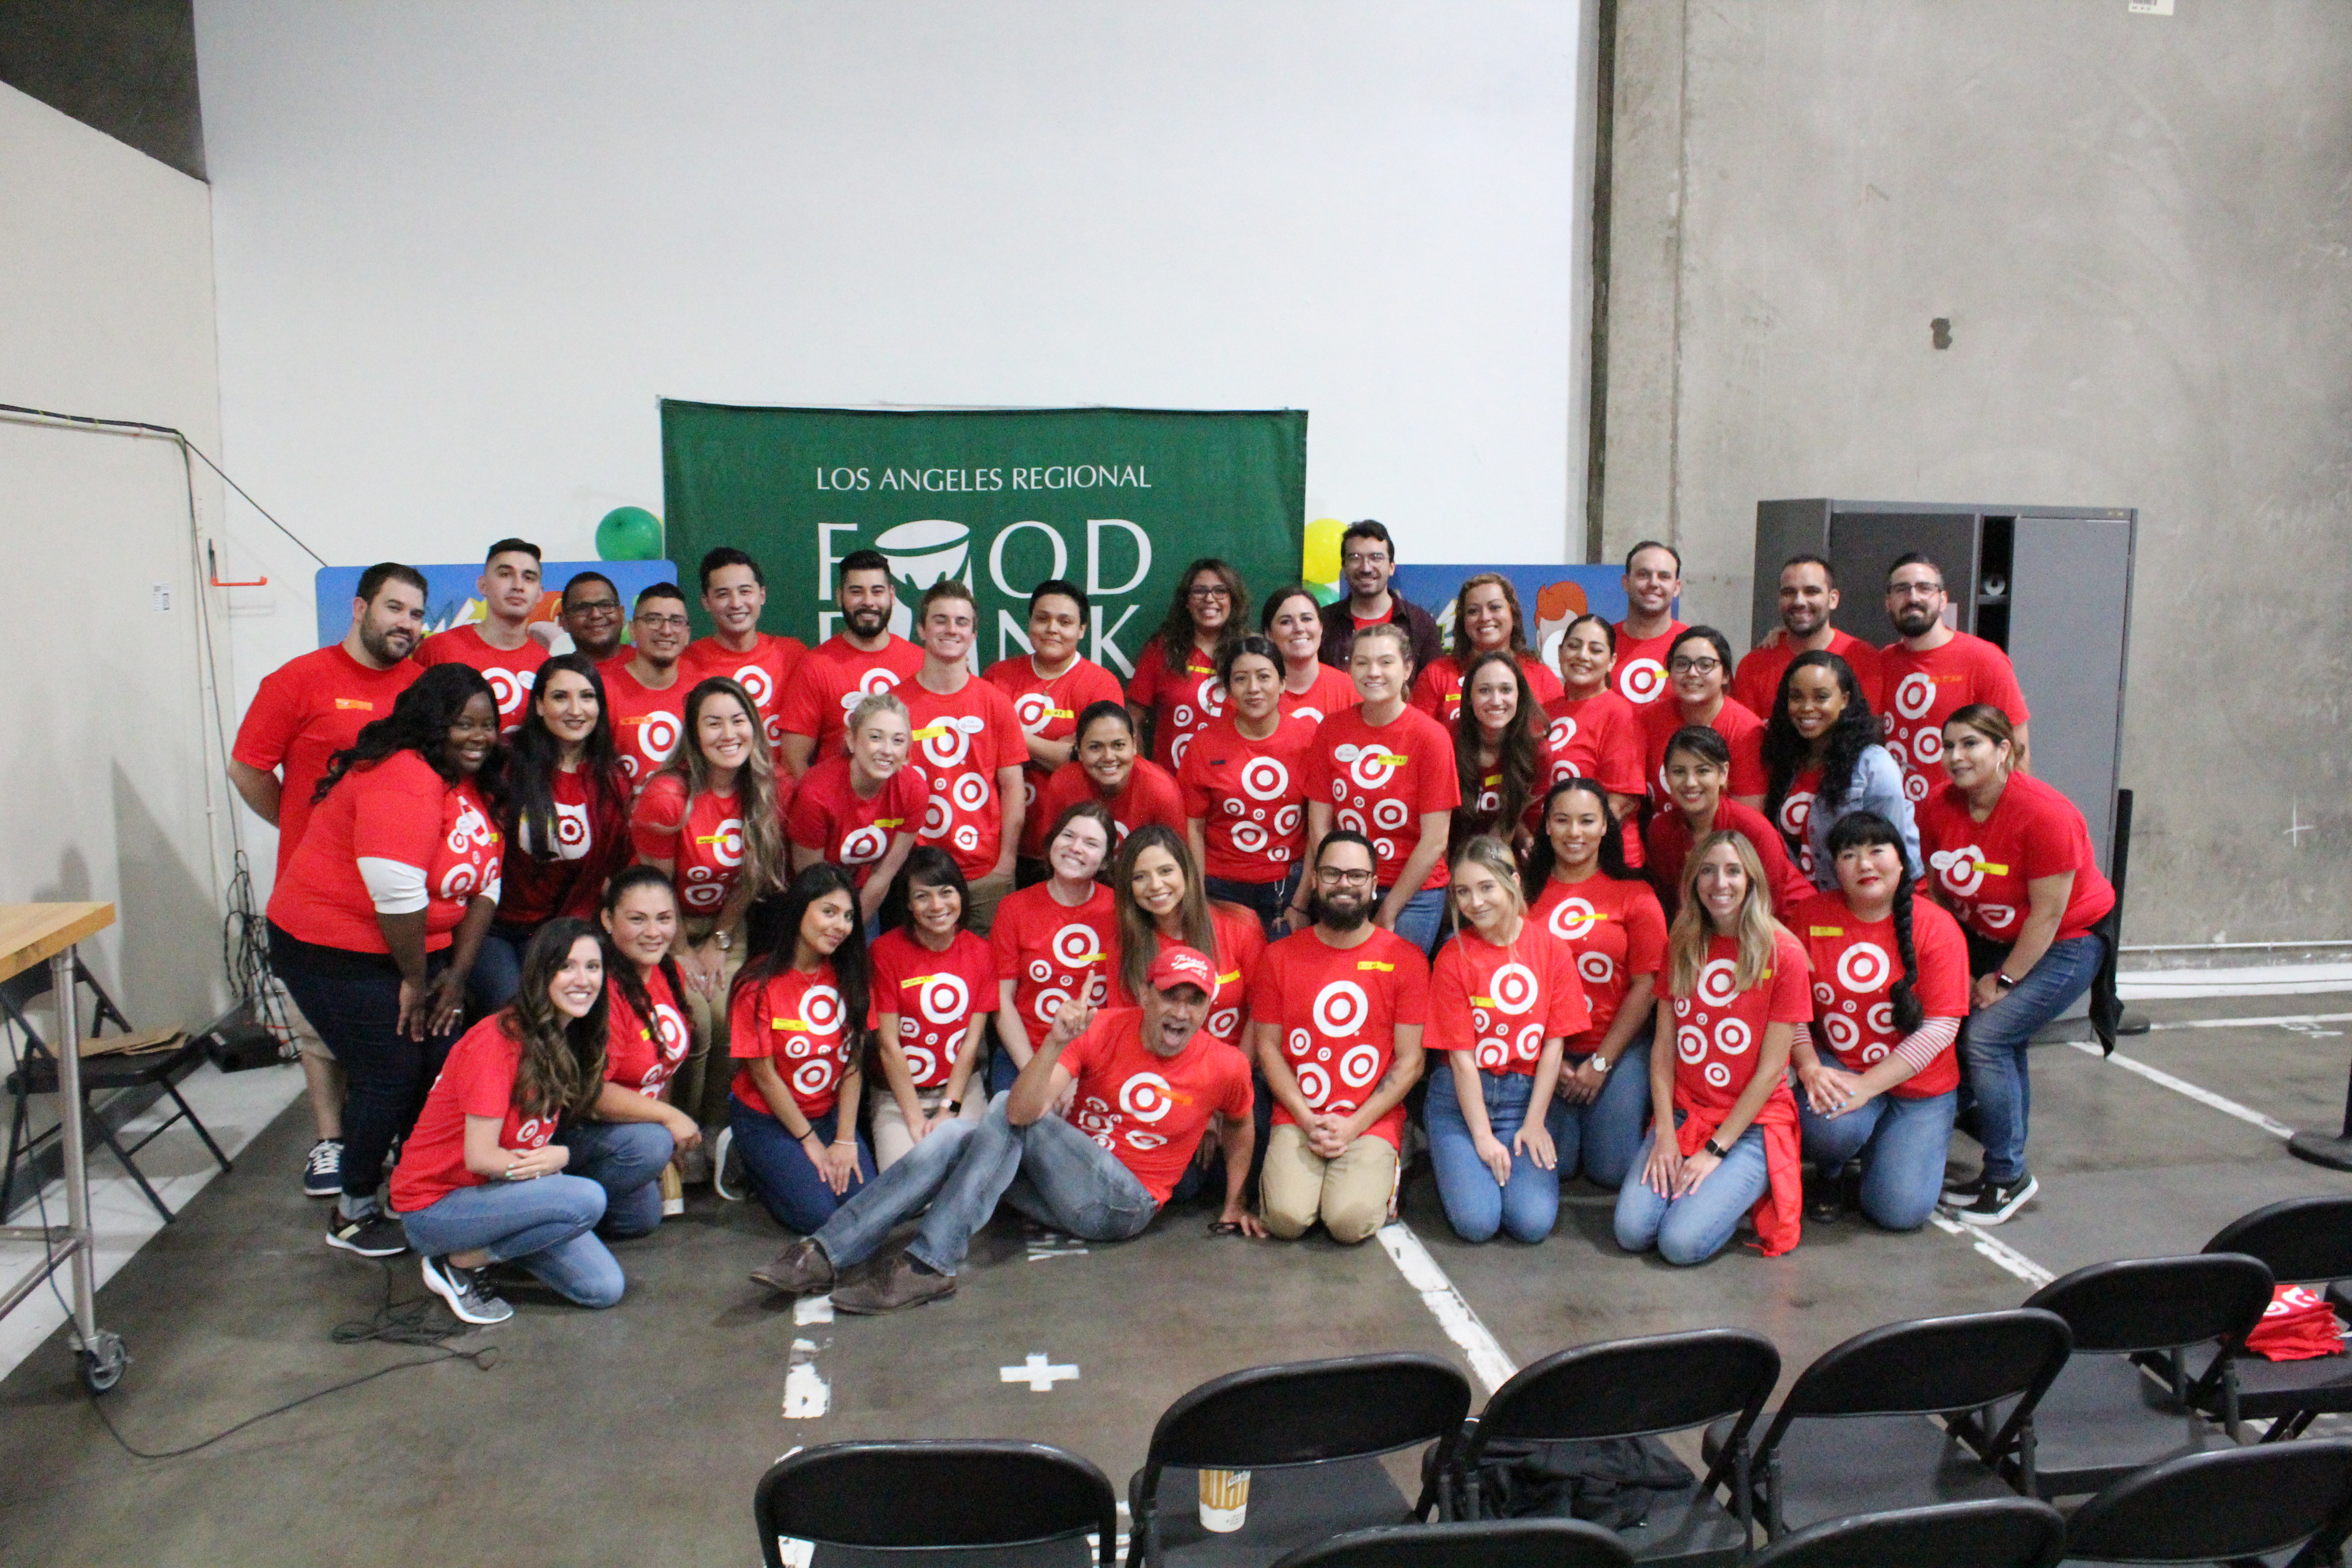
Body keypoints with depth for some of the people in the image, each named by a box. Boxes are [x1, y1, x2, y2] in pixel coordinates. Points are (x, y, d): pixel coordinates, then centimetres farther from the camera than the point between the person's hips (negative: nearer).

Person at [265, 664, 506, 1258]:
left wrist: (456, 974, -1)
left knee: (442, 1064, 5)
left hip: (415, 948, 8)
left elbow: (484, 885, 6)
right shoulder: (402, 780, -25)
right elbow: (397, 893, -28)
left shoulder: (473, 783, 5)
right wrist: (415, 980, -17)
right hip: (337, 954, -8)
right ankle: (353, 1213, 15)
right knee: (391, 1075, -4)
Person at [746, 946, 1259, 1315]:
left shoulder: (1225, 1067, -9)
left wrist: (1233, 1205, 15)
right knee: (952, 1142, -23)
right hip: (1064, 1186, 3)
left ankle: (928, 1264, -31)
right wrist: (1056, 1044, -35)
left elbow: (1241, 1127, 15)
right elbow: (1023, 1110, -21)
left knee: (1004, 1114, -26)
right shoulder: (1101, 1029, -8)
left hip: (1125, 1205, -3)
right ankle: (825, 1254, -27)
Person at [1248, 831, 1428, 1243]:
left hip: (1372, 1121, -1)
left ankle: (1377, 1173, 10)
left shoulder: (1406, 959, 0)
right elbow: (1267, 1047, 4)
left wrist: (1354, 1125, -9)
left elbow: (1410, 1061, -1)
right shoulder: (1280, 957, 5)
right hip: (1297, 1119, 1)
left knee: (1351, 1221, -23)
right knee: (1287, 1218, -22)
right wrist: (1308, 1121, -8)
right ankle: (1286, 1169, 12)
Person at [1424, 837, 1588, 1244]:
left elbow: (1554, 1044, -1)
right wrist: (1483, 1137, -13)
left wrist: (1534, 1122, -6)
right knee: (1476, 1222, -18)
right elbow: (1462, 1057, -10)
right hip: (1461, 1099, -1)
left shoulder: (1552, 950, -2)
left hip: (1525, 1096, 2)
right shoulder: (1454, 958, -8)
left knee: (1534, 1223, -16)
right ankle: (1451, 1163, 14)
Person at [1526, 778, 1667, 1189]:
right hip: (1545, 1051, 1)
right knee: (1550, 1164, -7)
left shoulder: (1634, 894, -2)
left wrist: (1600, 1064, -6)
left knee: (1613, 1169, -6)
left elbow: (1645, 986, -3)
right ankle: (1569, 1120, 26)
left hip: (1618, 1049, -1)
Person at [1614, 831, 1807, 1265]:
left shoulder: (1783, 954, -9)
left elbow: (1770, 1069, -9)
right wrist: (1665, 1134, -8)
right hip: (1683, 1114, 4)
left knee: (1682, 1242, -21)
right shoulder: (1681, 946, 6)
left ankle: (1749, 1187, 8)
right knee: (1631, 1231, -16)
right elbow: (1663, 1046, 3)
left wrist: (1716, 1149, -12)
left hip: (1752, 1123, -4)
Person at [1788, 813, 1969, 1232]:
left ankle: (1887, 1146, 24)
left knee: (1900, 1210, -13)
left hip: (1918, 1085, 0)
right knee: (1832, 1129, -34)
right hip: (1834, 1070, 0)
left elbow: (1940, 1027, -14)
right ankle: (1832, 1175, 6)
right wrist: (1809, 1068, -19)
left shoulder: (1936, 927, -10)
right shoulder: (1811, 915, -4)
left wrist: (1866, 1086, -21)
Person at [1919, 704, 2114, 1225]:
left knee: (1986, 1036, -18)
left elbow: (2048, 913, -22)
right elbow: (1935, 890, 0)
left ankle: (2008, 1177, -5)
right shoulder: (1938, 808, -8)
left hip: (2067, 941, -6)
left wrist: (2004, 980, -17)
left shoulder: (2045, 815, -25)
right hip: (1985, 937, 6)